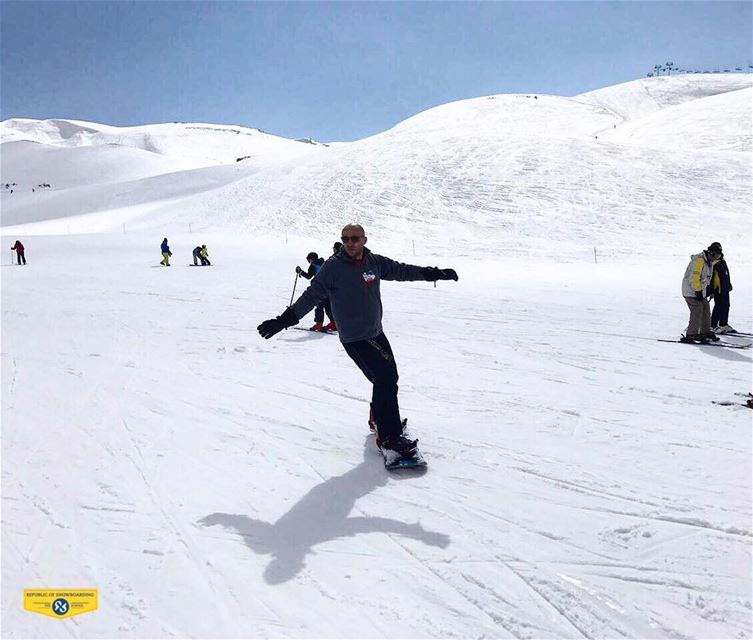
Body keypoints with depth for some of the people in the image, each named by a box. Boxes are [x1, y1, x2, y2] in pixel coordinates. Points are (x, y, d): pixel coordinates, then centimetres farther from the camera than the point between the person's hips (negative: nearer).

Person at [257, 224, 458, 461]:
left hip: (376, 333, 7)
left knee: (389, 376, 16)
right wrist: (284, 320, -16)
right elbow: (312, 295, -11)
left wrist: (434, 273, 14)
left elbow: (401, 270, 13)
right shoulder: (334, 266, -12)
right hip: (355, 339, -7)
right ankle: (389, 438, -4)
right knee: (384, 379, -12)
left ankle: (381, 418, 39)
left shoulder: (374, 262, 3)